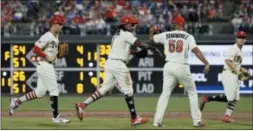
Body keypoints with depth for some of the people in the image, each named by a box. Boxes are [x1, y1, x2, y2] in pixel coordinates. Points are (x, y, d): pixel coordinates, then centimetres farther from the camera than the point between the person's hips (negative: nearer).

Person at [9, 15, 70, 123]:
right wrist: (47, 57, -20)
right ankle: (56, 116, -3)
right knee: (54, 90, -8)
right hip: (44, 65, -10)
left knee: (40, 92, 11)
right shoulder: (47, 36, -15)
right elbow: (36, 49, -20)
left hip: (49, 65, 10)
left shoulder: (56, 37, 14)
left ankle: (17, 101, 19)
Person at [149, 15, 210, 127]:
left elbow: (151, 38, 20)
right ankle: (197, 121, 8)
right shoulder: (188, 37, -2)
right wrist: (206, 63, -18)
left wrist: (152, 31, 42)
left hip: (169, 67, 2)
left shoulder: (166, 35, 6)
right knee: (192, 93, 12)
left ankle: (157, 121, -3)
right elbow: (196, 50, -15)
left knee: (165, 93, 8)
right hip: (182, 67, -2)